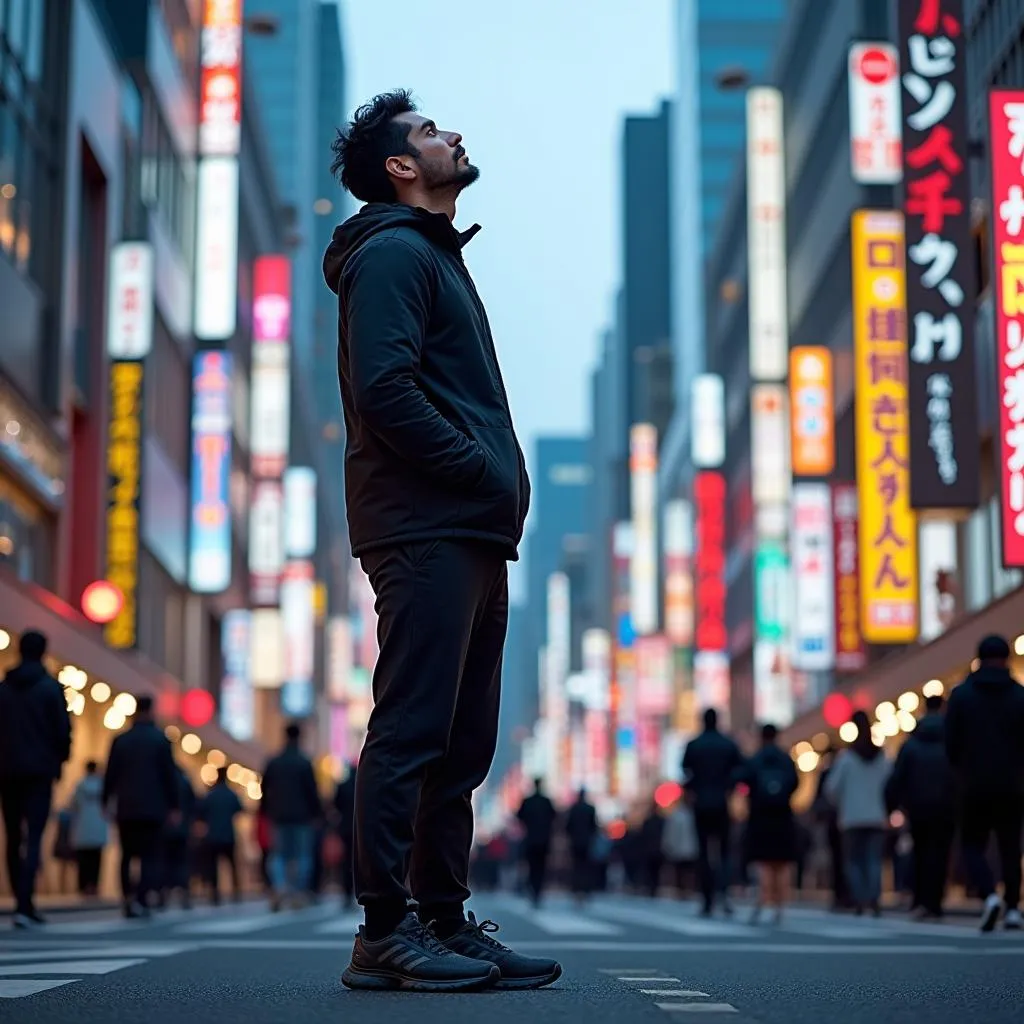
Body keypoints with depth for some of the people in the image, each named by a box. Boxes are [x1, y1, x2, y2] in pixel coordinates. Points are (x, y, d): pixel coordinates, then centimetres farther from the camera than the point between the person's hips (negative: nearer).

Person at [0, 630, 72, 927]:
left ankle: (24, 903, 16)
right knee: (33, 837, -7)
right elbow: (63, 729, -6)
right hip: (40, 770, -3)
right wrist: (60, 760, 9)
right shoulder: (50, 687, -3)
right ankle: (24, 905, -20)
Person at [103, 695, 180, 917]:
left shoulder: (120, 741, 3)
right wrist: (174, 806, 1)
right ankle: (142, 899, -18)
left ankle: (128, 898, 7)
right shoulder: (161, 740, -2)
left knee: (127, 856, 13)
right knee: (150, 857, 0)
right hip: (153, 809, -2)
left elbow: (111, 775, 4)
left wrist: (106, 802, 15)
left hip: (126, 809, 2)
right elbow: (170, 775, -3)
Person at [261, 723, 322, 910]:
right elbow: (312, 791, -8)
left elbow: (265, 790, 8)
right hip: (302, 816, -3)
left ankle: (279, 885, -15)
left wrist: (267, 812, 16)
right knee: (302, 855, 7)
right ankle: (298, 893, 4)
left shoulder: (272, 763, 4)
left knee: (278, 854, 9)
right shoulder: (304, 763, -7)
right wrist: (315, 814, -1)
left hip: (279, 817, 3)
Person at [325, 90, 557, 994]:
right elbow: (386, 391, -17)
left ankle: (446, 923, 15)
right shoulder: (392, 251, -4)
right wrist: (486, 472, -13)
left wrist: (500, 489, 10)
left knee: (462, 743, 10)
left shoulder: (436, 256, 27)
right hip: (427, 530, -10)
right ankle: (385, 933, -6)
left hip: (471, 537, 10)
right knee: (411, 731, -9)